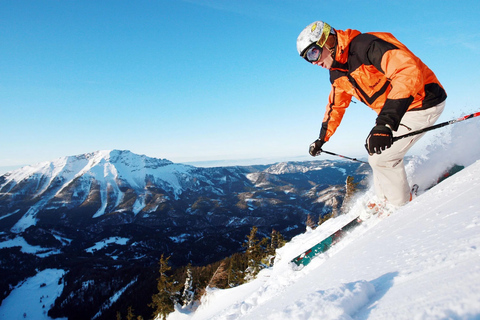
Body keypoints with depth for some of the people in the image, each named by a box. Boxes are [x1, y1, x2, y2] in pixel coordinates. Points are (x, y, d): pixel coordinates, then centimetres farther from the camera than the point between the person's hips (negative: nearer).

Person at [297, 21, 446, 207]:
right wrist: (322, 138, 25)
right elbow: (336, 105, 20)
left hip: (422, 102, -9)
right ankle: (383, 203, 31)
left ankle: (403, 208, 11)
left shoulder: (367, 46, -26)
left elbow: (409, 72, -39)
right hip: (395, 110, 9)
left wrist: (385, 123, -49)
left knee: (380, 157, -11)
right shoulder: (337, 74, 4)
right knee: (375, 151, 15)